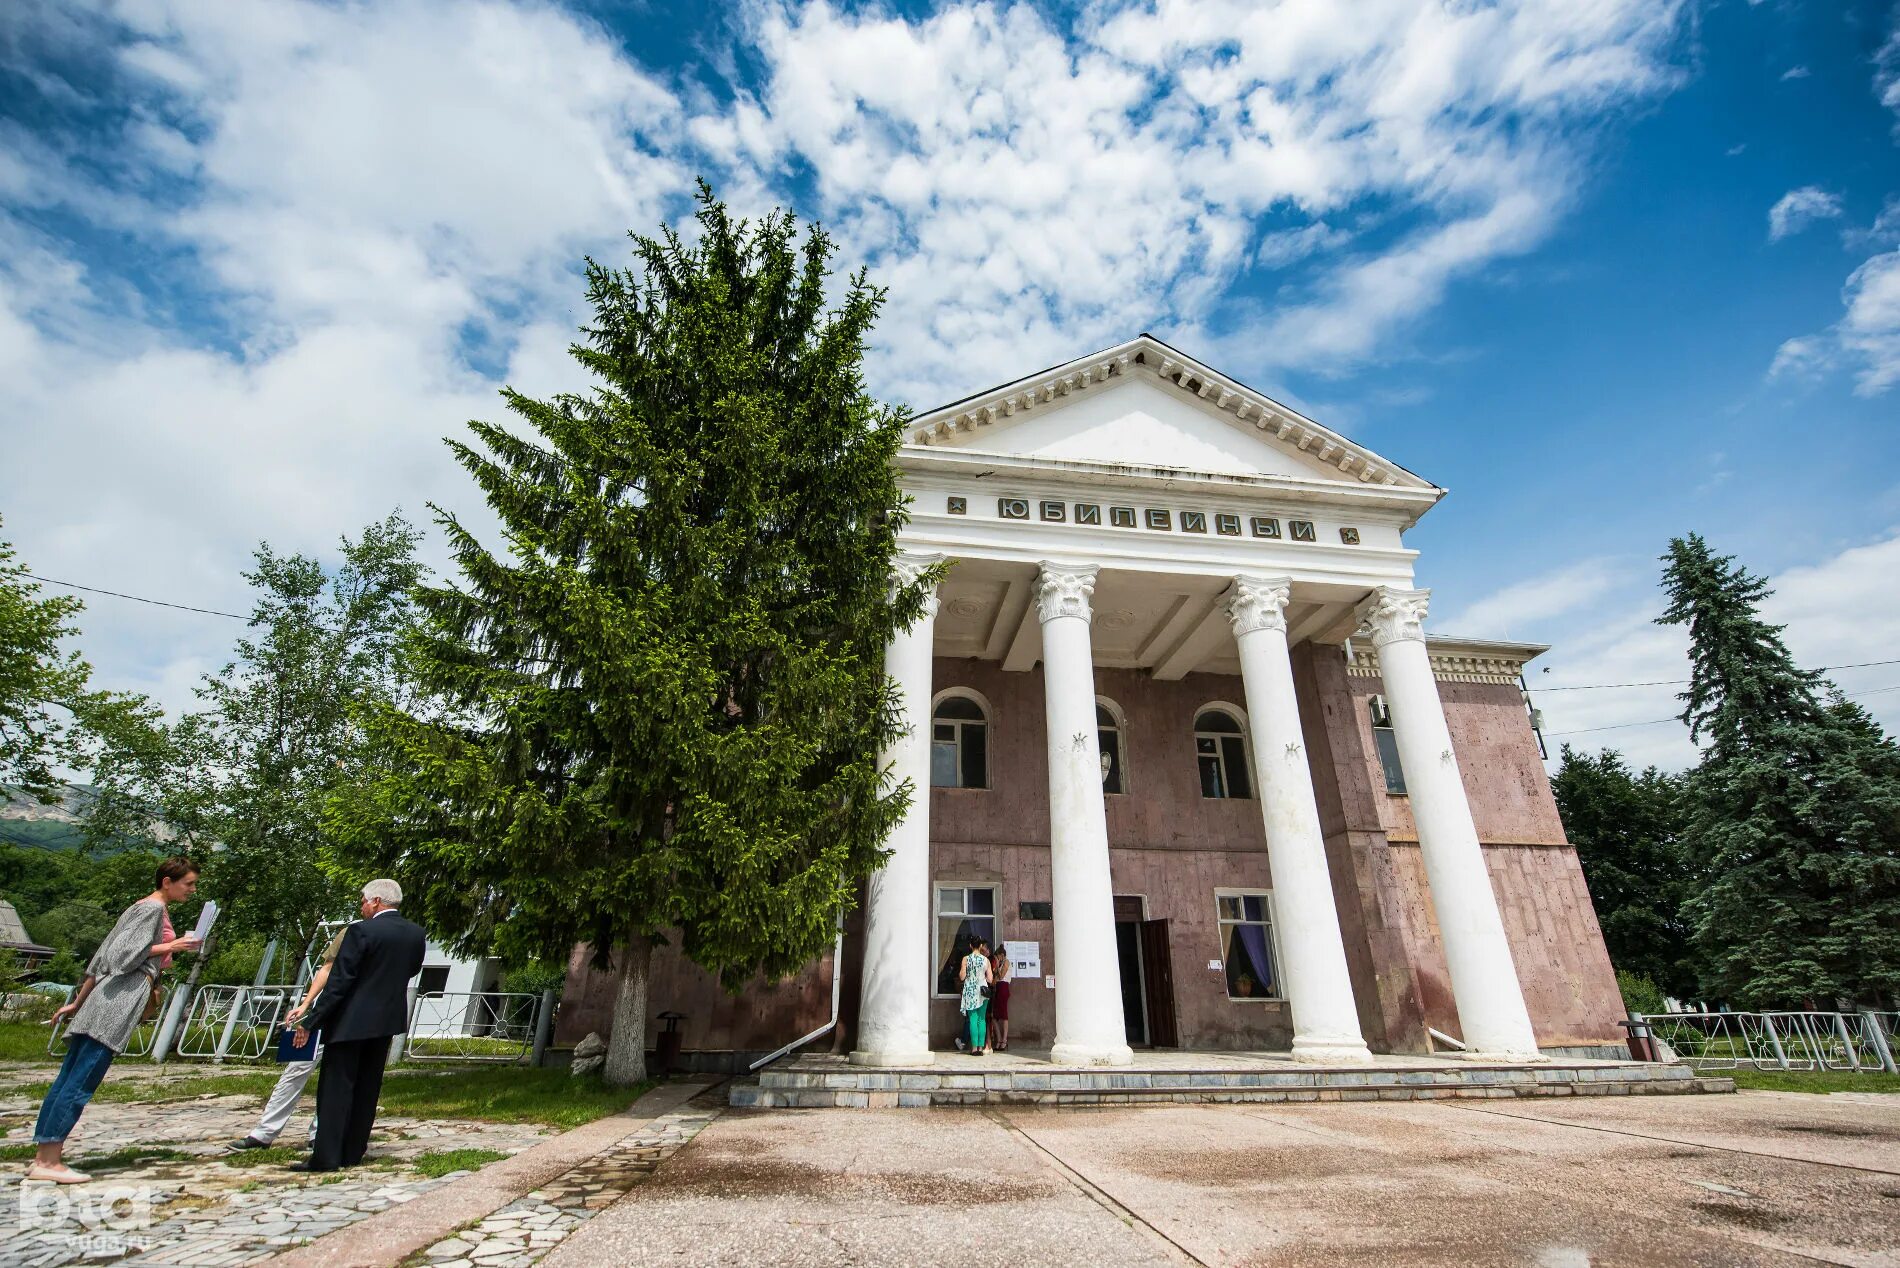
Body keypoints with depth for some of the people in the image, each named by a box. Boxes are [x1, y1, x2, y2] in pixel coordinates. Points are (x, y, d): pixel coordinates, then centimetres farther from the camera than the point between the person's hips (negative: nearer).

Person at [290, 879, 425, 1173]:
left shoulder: (361, 931, -17)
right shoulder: (417, 934, 1)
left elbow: (338, 982, -16)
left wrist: (310, 1022, -10)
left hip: (351, 1020, -6)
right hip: (387, 1020, 6)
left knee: (336, 1088, 3)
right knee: (367, 1088, 15)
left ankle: (326, 1157, 4)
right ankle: (352, 1152, 21)